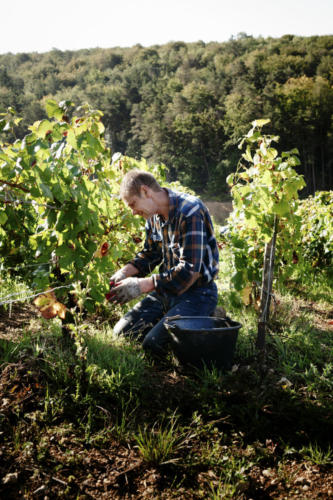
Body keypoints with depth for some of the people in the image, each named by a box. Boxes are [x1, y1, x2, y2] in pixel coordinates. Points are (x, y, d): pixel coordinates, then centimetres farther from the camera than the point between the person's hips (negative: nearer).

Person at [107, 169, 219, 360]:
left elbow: (190, 270, -28)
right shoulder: (154, 215, 5)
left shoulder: (190, 211, -23)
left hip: (197, 292, -8)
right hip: (167, 288, 8)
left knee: (154, 343, -22)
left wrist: (142, 285, -27)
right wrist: (124, 272, -2)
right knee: (122, 332, 3)